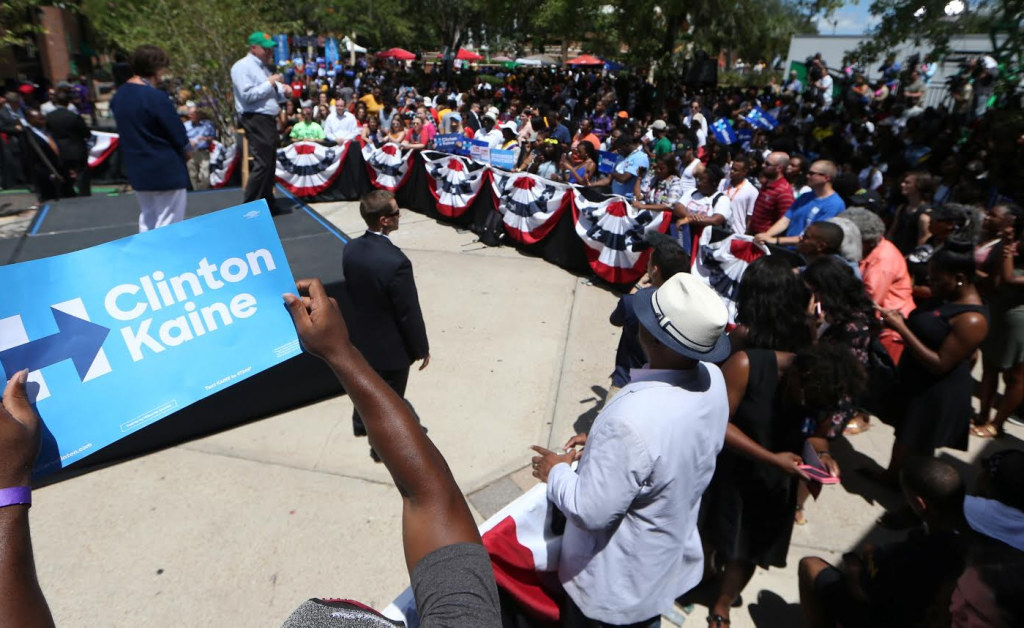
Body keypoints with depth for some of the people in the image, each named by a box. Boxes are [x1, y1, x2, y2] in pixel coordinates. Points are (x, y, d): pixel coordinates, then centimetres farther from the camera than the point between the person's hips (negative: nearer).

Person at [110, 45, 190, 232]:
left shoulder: (119, 95, 7)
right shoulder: (156, 97, -19)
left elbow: (127, 131, 12)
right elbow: (177, 133, -14)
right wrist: (185, 150, 5)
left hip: (136, 170, 8)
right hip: (165, 170, -8)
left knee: (147, 220, 19)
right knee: (169, 224, 0)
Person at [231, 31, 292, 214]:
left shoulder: (264, 67, 21)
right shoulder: (243, 67, -7)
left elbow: (272, 95, 25)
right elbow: (248, 95, -19)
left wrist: (284, 92, 3)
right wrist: (269, 83, -13)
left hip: (268, 120, 9)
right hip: (255, 121, -9)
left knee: (270, 163, 11)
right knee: (262, 164, -13)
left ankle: (268, 203, 20)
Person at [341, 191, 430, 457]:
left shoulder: (351, 249, -11)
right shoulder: (396, 261, -34)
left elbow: (351, 290, 4)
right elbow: (409, 313, -24)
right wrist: (422, 348, -10)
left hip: (362, 334, 7)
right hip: (392, 345, -7)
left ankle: (361, 423, 55)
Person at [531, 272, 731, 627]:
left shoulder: (631, 421, -42)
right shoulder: (712, 379, -15)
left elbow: (591, 511, -31)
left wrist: (556, 472, -13)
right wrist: (605, 445, 0)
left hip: (615, 584, -7)